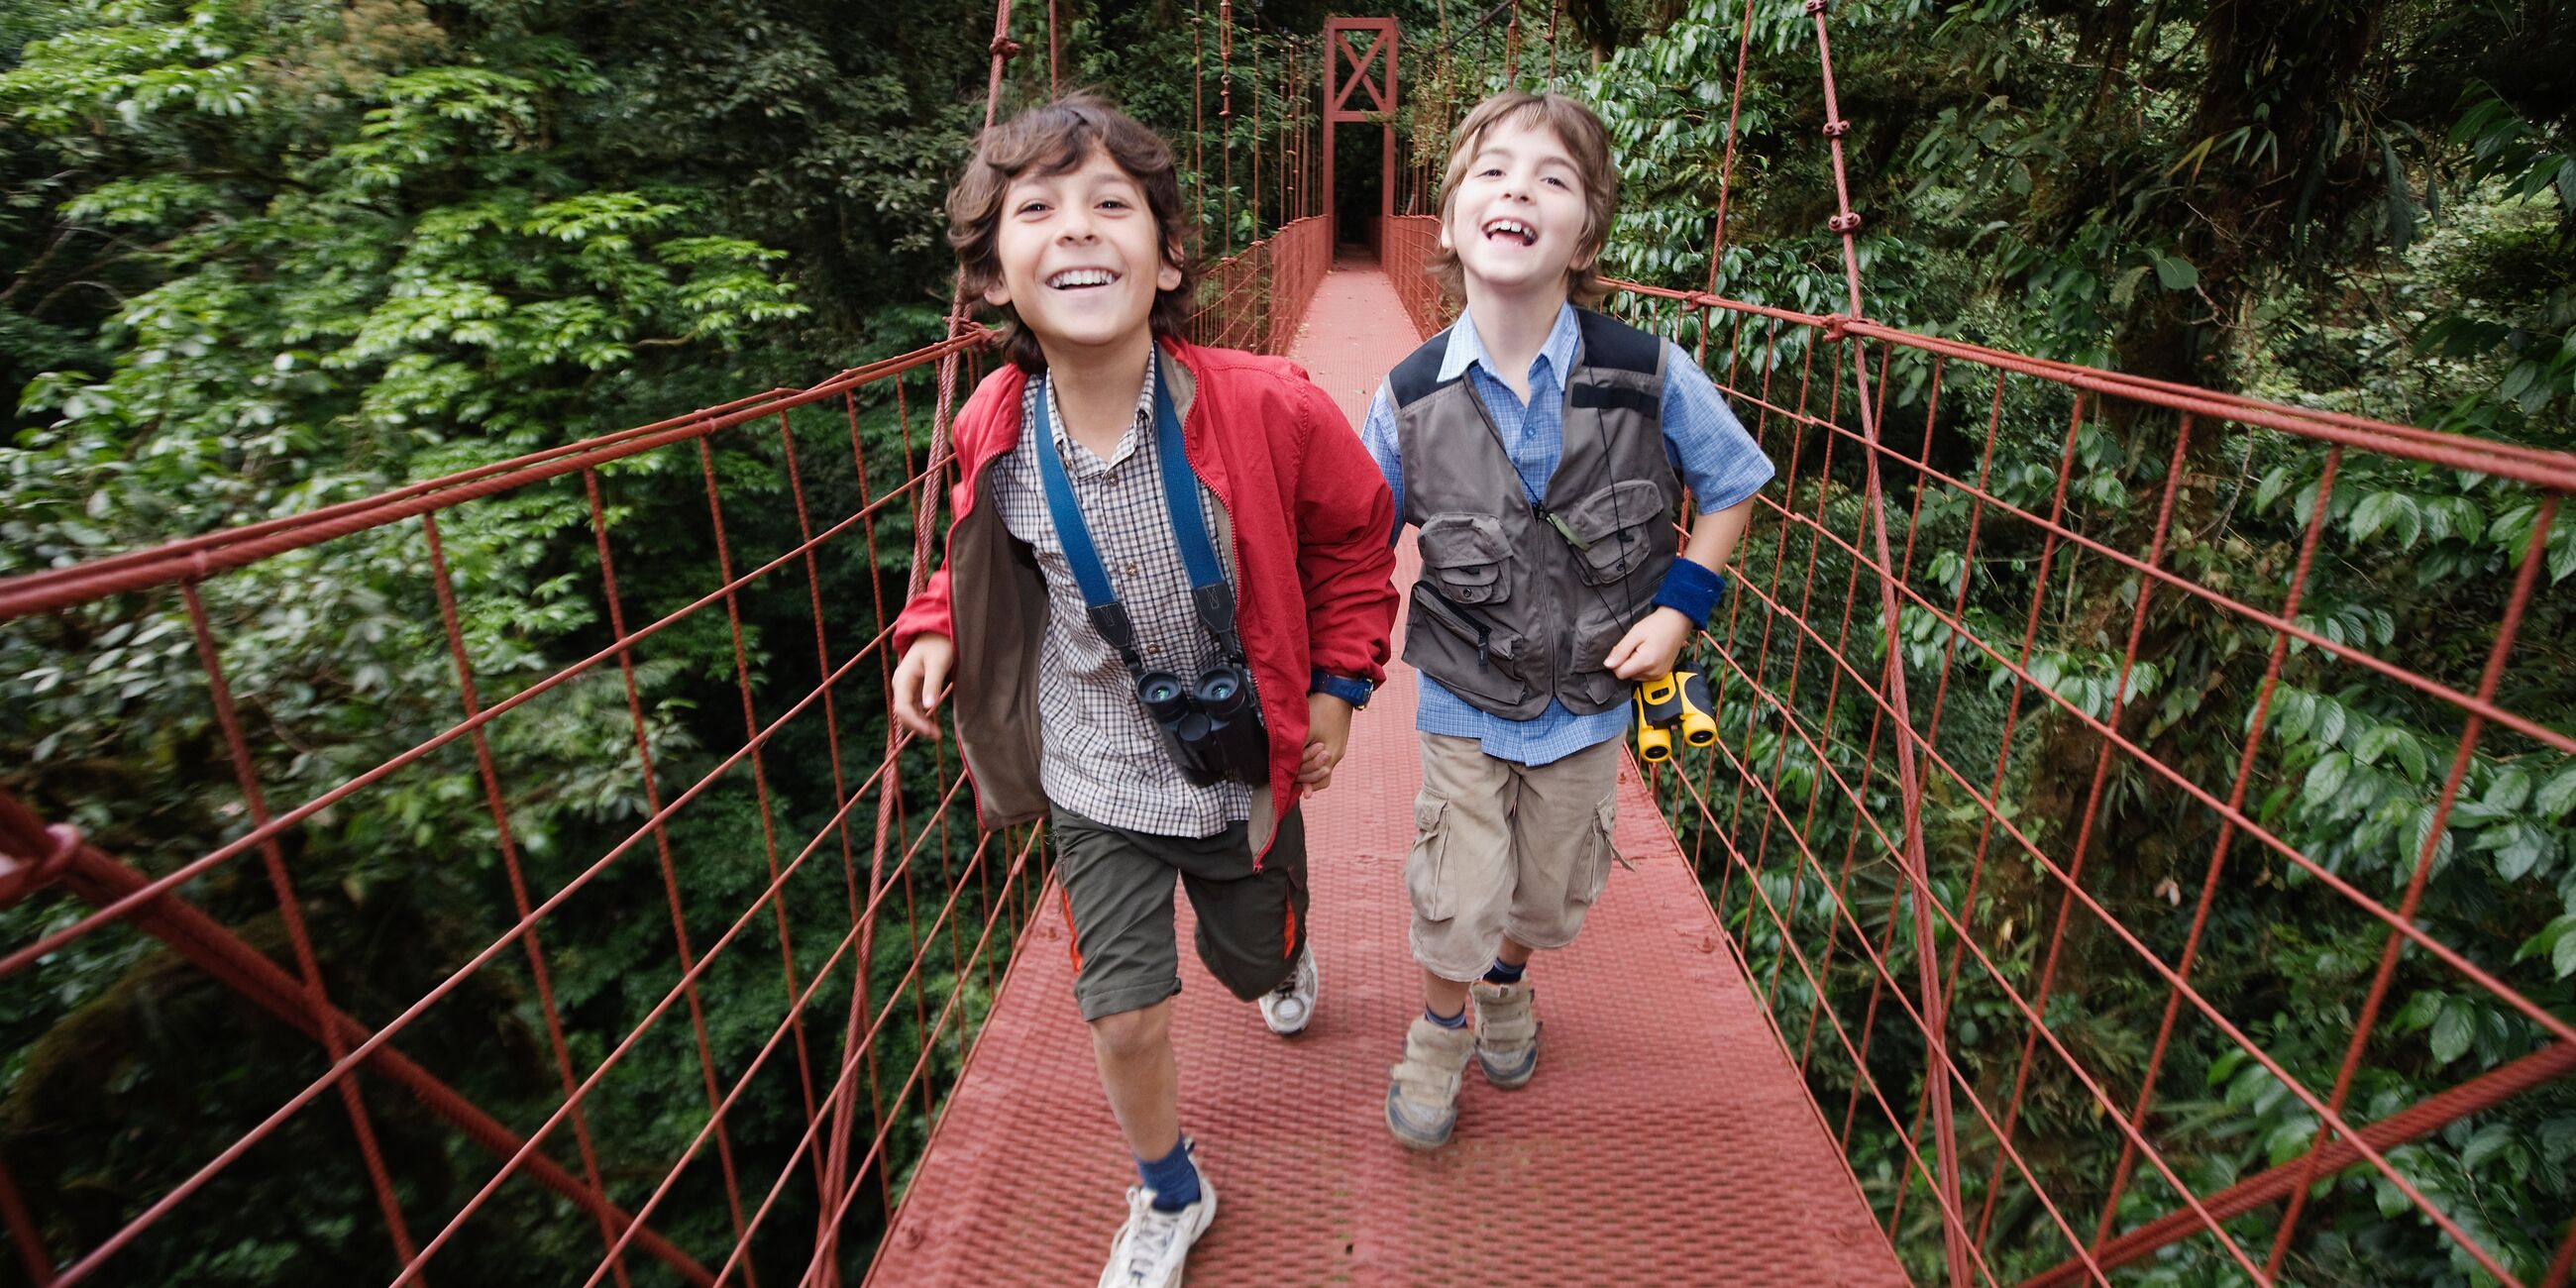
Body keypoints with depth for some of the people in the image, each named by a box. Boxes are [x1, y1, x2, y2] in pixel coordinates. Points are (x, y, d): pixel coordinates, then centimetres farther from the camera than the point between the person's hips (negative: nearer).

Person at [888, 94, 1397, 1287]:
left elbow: (1354, 535, -5)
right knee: (1126, 1017, 1)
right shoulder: (996, 430, -15)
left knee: (1255, 960, 23)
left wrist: (1340, 681, -6)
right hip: (1097, 781, 1)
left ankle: (1283, 958, 66)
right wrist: (937, 628, -7)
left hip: (1242, 771, 0)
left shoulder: (1264, 409, -24)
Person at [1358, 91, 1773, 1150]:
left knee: (1552, 892, 19)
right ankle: (1441, 1028, 38)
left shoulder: (1647, 375, -18)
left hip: (1590, 701, 1)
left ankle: (1508, 984, 55)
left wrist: (1679, 604, -11)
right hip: (1464, 702, -1)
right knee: (1458, 901, 4)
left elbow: (1733, 487, 0)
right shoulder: (1410, 400, -16)